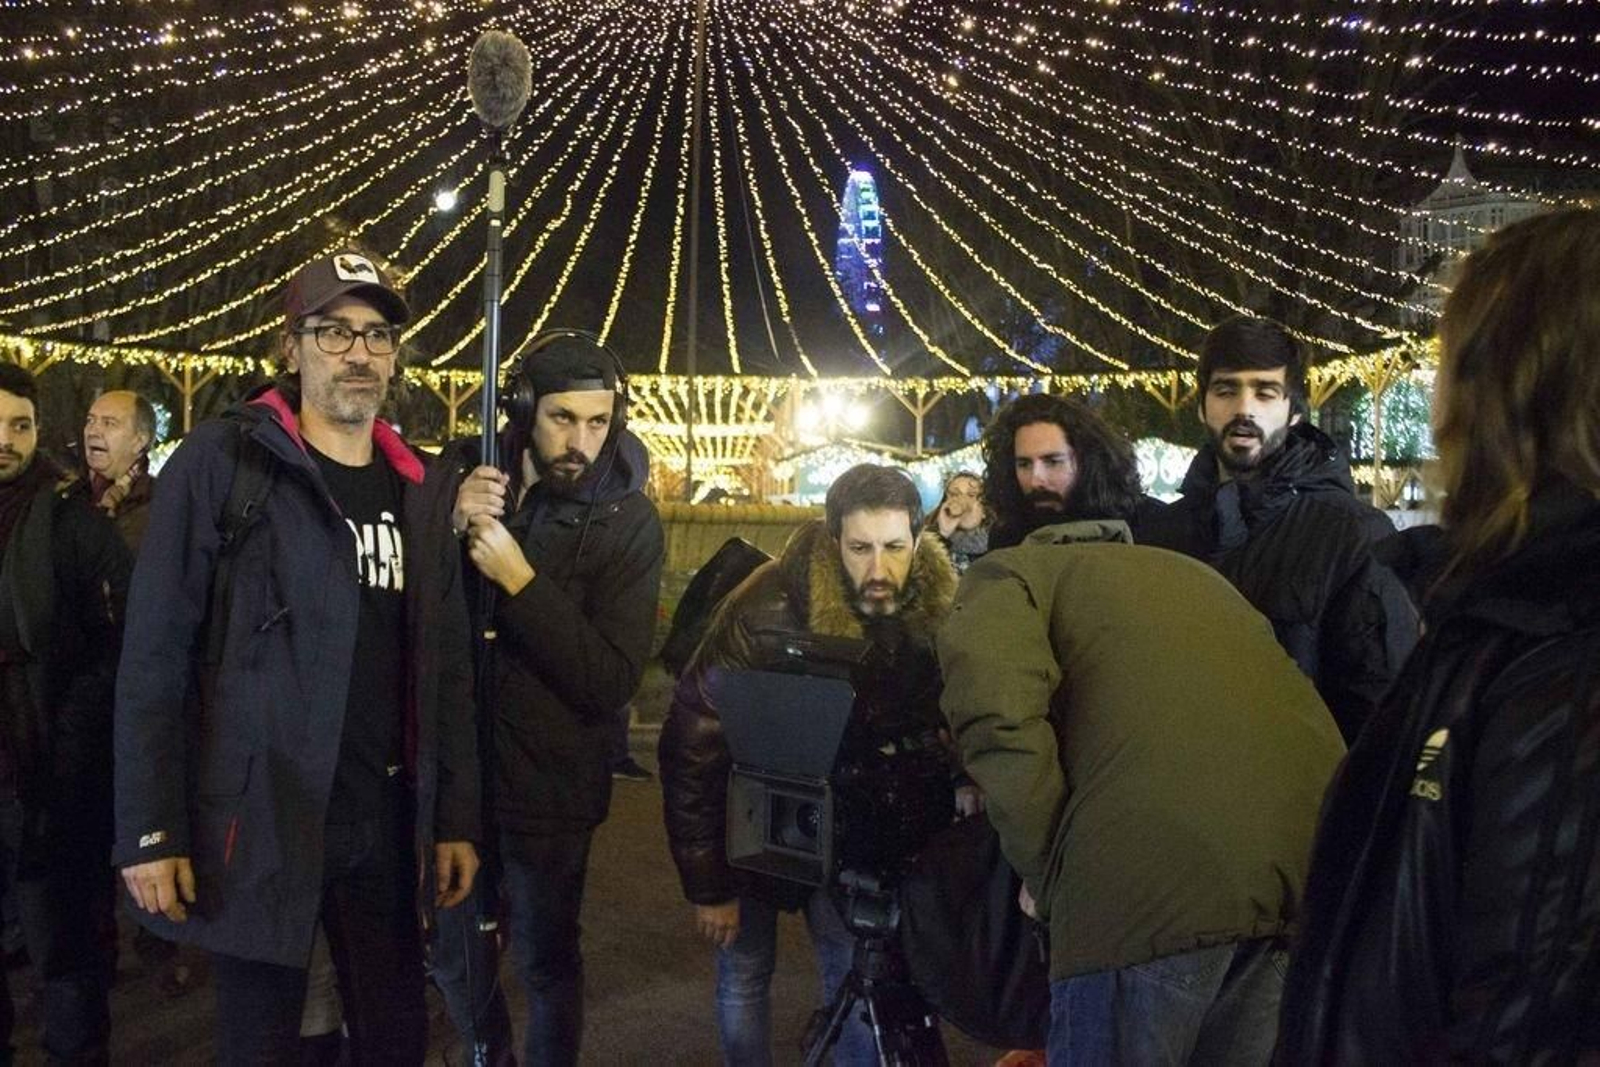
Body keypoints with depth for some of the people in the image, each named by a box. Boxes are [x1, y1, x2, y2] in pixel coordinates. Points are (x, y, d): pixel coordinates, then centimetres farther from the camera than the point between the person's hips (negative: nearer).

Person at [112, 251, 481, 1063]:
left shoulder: (420, 487, 8)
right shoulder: (220, 463, -7)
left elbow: (445, 664, 9)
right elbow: (155, 656, -8)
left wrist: (456, 815, 7)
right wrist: (148, 831, -11)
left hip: (385, 819, 5)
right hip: (258, 819, -4)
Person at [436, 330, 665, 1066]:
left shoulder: (628, 522, -12)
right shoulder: (468, 478, -1)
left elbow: (612, 683, -19)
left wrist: (520, 580, -27)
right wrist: (451, 532, -21)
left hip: (549, 789, -3)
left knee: (546, 960, 11)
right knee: (454, 955, 18)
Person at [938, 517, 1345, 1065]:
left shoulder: (1006, 576, 16)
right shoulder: (1187, 570, 36)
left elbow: (996, 714, -7)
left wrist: (1047, 875, 4)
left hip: (1159, 862, -7)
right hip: (1310, 836, 7)